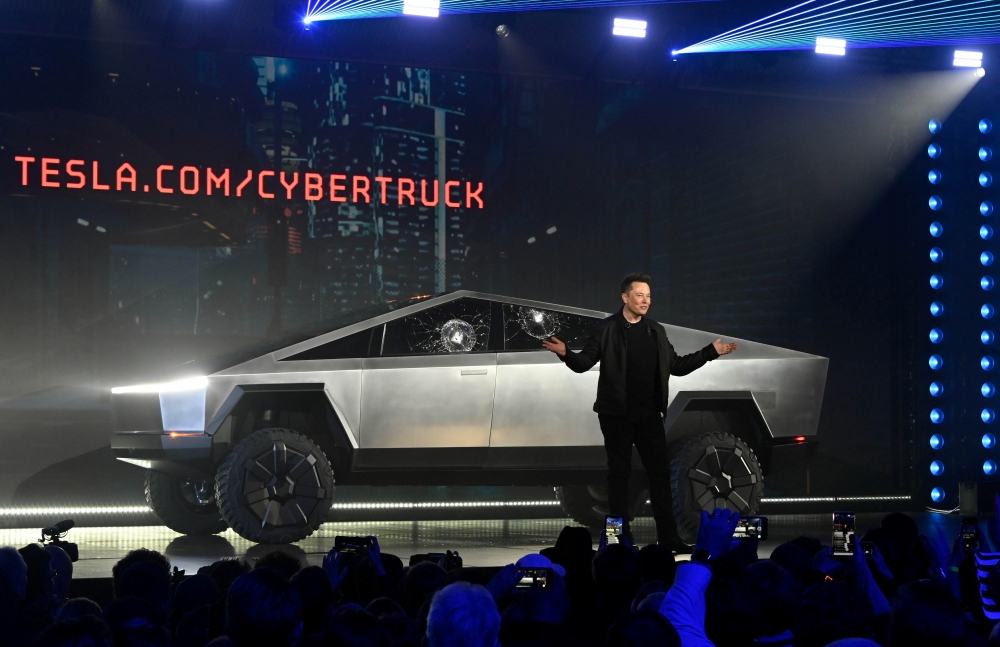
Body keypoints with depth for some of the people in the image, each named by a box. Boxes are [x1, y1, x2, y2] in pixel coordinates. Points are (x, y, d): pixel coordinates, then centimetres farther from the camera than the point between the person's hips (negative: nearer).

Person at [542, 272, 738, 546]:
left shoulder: (656, 331, 11)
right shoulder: (607, 329, -3)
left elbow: (676, 366, 15)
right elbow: (584, 363, -7)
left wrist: (711, 352, 11)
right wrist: (566, 354, -27)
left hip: (649, 415, 4)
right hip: (617, 415, -4)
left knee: (660, 472, 4)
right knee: (619, 473, 2)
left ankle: (668, 536, 10)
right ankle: (622, 538, 8)